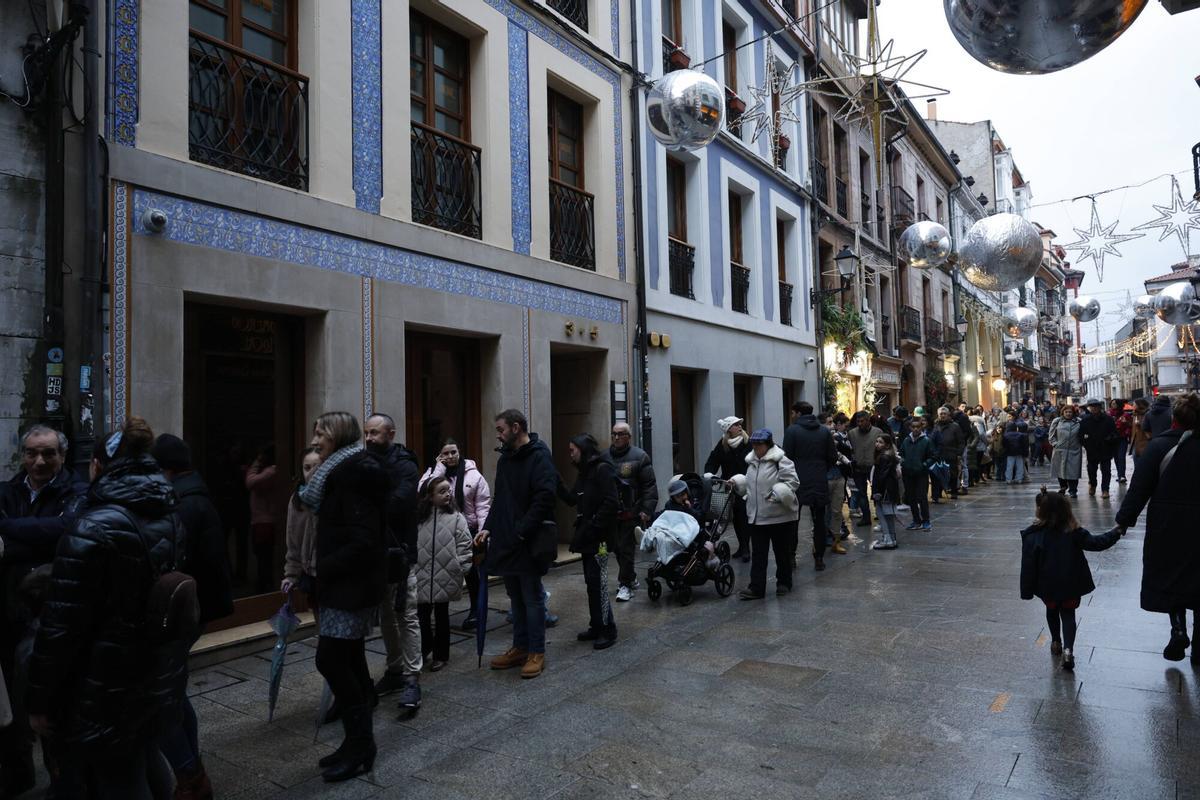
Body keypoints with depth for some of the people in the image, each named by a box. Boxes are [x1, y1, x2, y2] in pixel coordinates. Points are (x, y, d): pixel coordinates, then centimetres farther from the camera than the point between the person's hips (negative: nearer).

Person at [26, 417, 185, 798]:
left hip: (108, 690, -7)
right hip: (160, 677, 7)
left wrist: (39, 698, -9)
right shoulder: (170, 520, 5)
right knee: (145, 761, 24)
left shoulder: (93, 529, -18)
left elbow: (62, 625, -18)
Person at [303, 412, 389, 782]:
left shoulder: (354, 474, -18)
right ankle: (359, 742, 23)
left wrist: (321, 570, -15)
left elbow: (363, 540, -23)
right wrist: (324, 571, 7)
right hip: (346, 583, 10)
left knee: (331, 660, -6)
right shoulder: (343, 472, 13)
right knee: (349, 660, 13)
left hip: (353, 584, -10)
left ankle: (360, 745, 6)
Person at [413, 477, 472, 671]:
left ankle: (441, 655, 25)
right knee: (422, 614, 11)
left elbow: (464, 544, -4)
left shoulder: (456, 517, -5)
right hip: (421, 576, 1)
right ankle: (425, 648, 33)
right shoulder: (418, 518, -1)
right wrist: (410, 567, 1)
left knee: (441, 615, 12)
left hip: (445, 577, -1)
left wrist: (460, 569, -8)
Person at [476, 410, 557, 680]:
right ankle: (520, 647, 27)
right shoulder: (505, 458, 14)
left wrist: (521, 532, -21)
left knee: (532, 598, 3)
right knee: (516, 598, 16)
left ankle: (537, 652, 14)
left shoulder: (539, 455, -12)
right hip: (505, 541, 8)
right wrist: (488, 527, 6)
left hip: (528, 543, -8)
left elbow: (543, 498, -21)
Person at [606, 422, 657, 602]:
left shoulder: (639, 456, -4)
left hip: (631, 513, -5)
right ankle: (631, 578, 31)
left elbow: (649, 486, -7)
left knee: (626, 548, -3)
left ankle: (625, 584, 8)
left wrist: (646, 510, -13)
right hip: (610, 512, 5)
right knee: (617, 548, 13)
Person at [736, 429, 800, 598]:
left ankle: (784, 583, 27)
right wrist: (737, 482, 7)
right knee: (757, 553, 5)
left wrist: (777, 493, -31)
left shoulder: (781, 461, -14)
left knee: (782, 552, 10)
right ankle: (756, 588, 8)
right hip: (757, 516, 6)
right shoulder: (752, 462, 10)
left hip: (780, 516, -6)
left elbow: (792, 482, -21)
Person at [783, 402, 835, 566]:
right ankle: (819, 557, 11)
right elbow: (833, 458, 4)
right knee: (819, 521, 10)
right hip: (820, 483, 3)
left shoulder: (792, 430, -8)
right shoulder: (825, 431, 4)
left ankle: (790, 556, 10)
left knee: (793, 520, 8)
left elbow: (787, 457, -11)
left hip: (797, 482, -3)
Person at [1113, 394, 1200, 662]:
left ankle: (1178, 630, -3)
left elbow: (1140, 487, -13)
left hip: (1167, 526, -2)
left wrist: (1124, 520, -7)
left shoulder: (1158, 446, -11)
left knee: (1168, 576, 14)